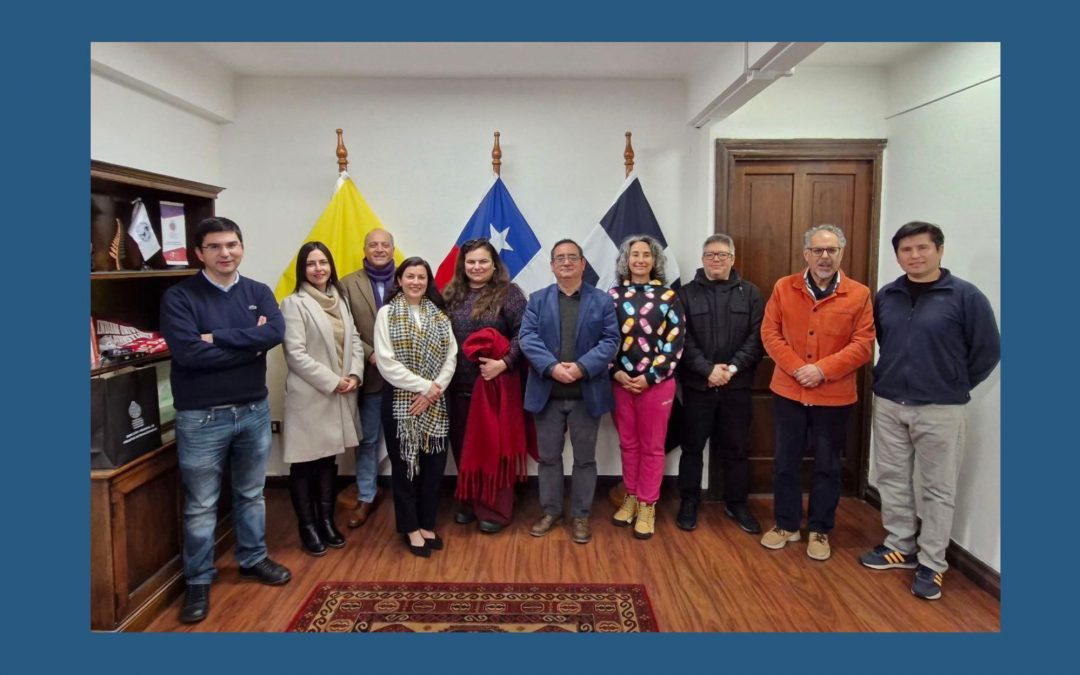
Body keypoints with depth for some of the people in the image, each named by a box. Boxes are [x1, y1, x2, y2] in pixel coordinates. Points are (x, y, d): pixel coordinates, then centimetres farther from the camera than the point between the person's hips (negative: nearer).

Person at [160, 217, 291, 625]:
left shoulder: (258, 292, 3)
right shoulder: (179, 297, -8)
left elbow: (276, 332, -15)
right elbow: (187, 352, -22)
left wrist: (218, 337, -20)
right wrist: (251, 345, -15)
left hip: (254, 411, 4)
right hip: (201, 417, -3)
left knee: (251, 494, 19)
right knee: (200, 506, 9)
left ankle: (253, 559, 38)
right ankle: (198, 581, 26)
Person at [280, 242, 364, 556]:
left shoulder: (340, 300, 12)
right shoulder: (294, 303, -8)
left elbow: (354, 340, 10)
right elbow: (296, 354, -16)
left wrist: (354, 374, -7)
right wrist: (332, 382, -16)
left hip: (340, 396, 6)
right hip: (309, 396, -6)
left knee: (329, 460, 15)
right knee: (305, 463, 5)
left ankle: (327, 521, 28)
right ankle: (308, 527, 18)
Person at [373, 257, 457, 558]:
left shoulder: (439, 315, 9)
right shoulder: (387, 313, -2)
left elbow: (451, 356, 3)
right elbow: (385, 362, -11)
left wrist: (435, 389, -11)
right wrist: (424, 385, -14)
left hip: (435, 402, 4)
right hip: (400, 401, -3)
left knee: (434, 463, 8)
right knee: (405, 463, 6)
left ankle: (427, 524, 24)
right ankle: (411, 528, 19)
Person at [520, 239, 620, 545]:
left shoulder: (602, 300, 4)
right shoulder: (537, 299, 6)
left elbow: (610, 340, -5)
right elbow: (527, 337, -6)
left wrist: (582, 367, -19)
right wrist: (551, 367, -21)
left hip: (587, 393, -1)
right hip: (547, 392, 1)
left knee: (585, 458, 9)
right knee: (548, 456, 11)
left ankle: (581, 516, 23)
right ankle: (550, 511, 27)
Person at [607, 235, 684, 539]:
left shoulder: (668, 296, 0)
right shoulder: (613, 295, 5)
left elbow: (675, 341, -4)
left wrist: (650, 377, -11)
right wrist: (616, 372, -9)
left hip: (656, 383, -2)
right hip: (620, 382, 2)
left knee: (652, 447, 6)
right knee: (628, 444, 13)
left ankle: (647, 506, 18)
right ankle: (631, 498, 29)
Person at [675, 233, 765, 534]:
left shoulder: (750, 293, 5)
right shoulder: (686, 293, 2)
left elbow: (756, 338, -2)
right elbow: (682, 340, -5)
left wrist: (733, 367, -14)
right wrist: (707, 369, -15)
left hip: (737, 385, 1)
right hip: (697, 384, -1)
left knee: (736, 448, 10)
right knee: (693, 446, 8)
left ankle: (737, 503, 25)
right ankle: (689, 502, 22)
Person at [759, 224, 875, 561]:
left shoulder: (859, 294, -2)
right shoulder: (784, 288, 2)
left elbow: (862, 344, -7)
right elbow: (770, 333, -2)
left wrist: (823, 369, -18)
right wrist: (797, 367, -14)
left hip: (834, 395, -1)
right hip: (788, 391, 1)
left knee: (827, 467, 11)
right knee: (785, 463, 11)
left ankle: (820, 530, 26)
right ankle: (786, 524, 27)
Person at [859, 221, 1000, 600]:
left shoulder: (966, 296, -8)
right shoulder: (885, 297, 5)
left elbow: (988, 350, -3)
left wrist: (955, 386, 1)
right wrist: (889, 378, 12)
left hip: (939, 410, -4)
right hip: (888, 405, 5)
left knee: (937, 488, 6)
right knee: (892, 480, 13)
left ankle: (931, 564, 18)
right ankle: (900, 546, 29)